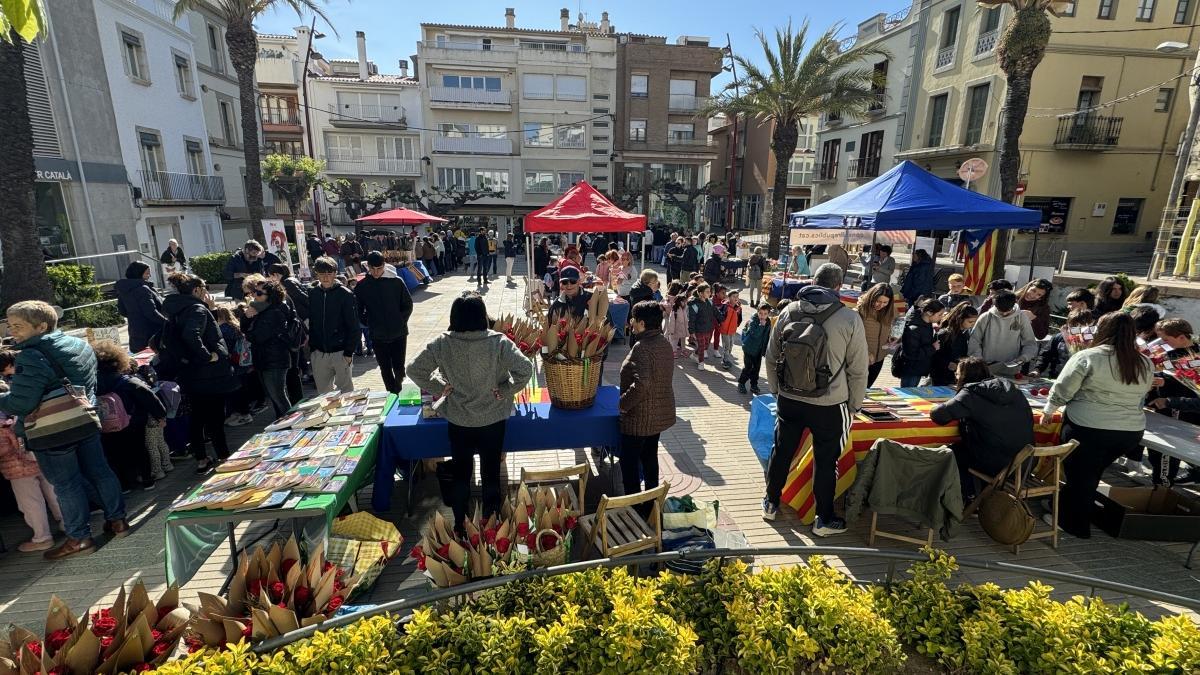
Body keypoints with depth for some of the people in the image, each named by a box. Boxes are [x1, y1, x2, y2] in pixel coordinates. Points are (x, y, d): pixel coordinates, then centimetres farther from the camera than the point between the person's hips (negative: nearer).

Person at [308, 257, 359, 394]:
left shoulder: (345, 294, -8)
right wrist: (312, 346, 4)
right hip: (319, 353, 4)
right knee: (322, 391, 13)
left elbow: (353, 326, -8)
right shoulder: (312, 293, 4)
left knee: (345, 389, 5)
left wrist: (349, 352, -11)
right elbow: (309, 321, 10)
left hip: (340, 352, -4)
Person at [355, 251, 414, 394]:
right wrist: (368, 324, 1)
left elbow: (408, 305, 3)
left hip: (399, 333, -1)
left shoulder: (396, 282, -6)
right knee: (385, 369, 9)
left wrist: (401, 322, -2)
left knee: (398, 367, 3)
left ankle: (397, 393, 31)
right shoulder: (361, 286, -2)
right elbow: (358, 311, 8)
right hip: (377, 336, 1)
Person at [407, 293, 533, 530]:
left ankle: (460, 526, 36)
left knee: (460, 474, 20)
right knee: (491, 473, 18)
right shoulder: (498, 342, -20)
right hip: (493, 420, -1)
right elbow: (525, 369, -24)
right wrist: (505, 390, -11)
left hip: (458, 421, 1)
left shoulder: (442, 344, -14)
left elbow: (414, 370, -7)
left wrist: (440, 388, 1)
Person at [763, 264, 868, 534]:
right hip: (829, 405, -3)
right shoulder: (849, 319, -12)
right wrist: (854, 405, 7)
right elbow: (858, 370, -6)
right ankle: (824, 519, 28)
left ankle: (771, 503, 35)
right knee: (825, 461, 13)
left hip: (789, 399, 3)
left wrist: (776, 389, 18)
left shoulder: (788, 311, -3)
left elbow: (771, 357, 4)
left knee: (782, 451, 18)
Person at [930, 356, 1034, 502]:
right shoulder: (1009, 386, 5)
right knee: (962, 447, 26)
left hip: (998, 465, -7)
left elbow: (937, 415, -22)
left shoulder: (971, 392, -14)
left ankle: (967, 498, 32)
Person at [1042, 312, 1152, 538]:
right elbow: (1136, 399, 16)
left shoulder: (1088, 357, -13)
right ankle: (1068, 510, 31)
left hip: (1088, 428, -5)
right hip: (1131, 432, 5)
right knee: (1091, 474, 18)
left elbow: (1062, 390, -10)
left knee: (1080, 476, 9)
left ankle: (1074, 524, 21)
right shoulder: (1146, 365, 5)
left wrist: (1048, 412, 5)